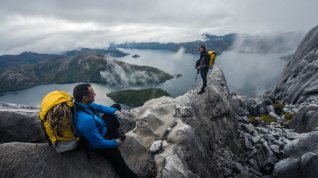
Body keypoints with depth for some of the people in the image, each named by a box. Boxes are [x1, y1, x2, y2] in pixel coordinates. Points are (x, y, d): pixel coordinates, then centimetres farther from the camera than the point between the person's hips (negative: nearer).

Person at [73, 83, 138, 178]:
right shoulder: (86, 120, -43)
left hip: (102, 128, 9)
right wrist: (115, 142, -14)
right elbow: (99, 143, -32)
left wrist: (115, 111, -10)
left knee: (116, 106, 17)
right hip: (97, 144, -8)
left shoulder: (81, 104, -18)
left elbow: (99, 107, 3)